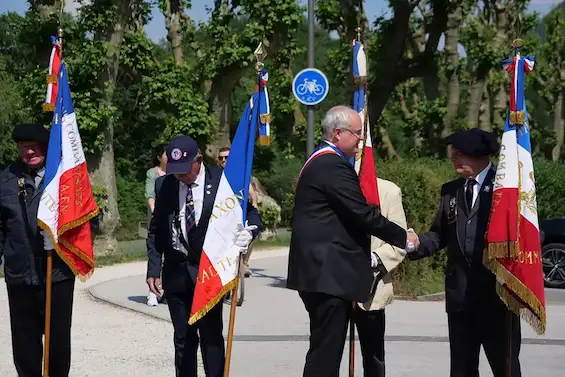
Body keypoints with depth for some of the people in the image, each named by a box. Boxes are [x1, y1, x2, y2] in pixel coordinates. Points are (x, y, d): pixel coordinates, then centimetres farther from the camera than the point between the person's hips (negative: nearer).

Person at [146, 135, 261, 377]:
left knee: (211, 335, -6)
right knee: (183, 337, 9)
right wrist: (153, 268, 5)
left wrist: (249, 231, -25)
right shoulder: (168, 184, 2)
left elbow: (251, 213, -2)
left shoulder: (221, 180, -7)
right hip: (176, 271, 3)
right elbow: (157, 230, 10)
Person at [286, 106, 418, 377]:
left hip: (320, 271, 11)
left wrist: (365, 255, 22)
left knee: (325, 347, 13)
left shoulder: (319, 161, 19)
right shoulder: (333, 165, -15)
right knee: (326, 348, -9)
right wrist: (403, 237, -5)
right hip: (330, 273, -11)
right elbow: (363, 213, -17)